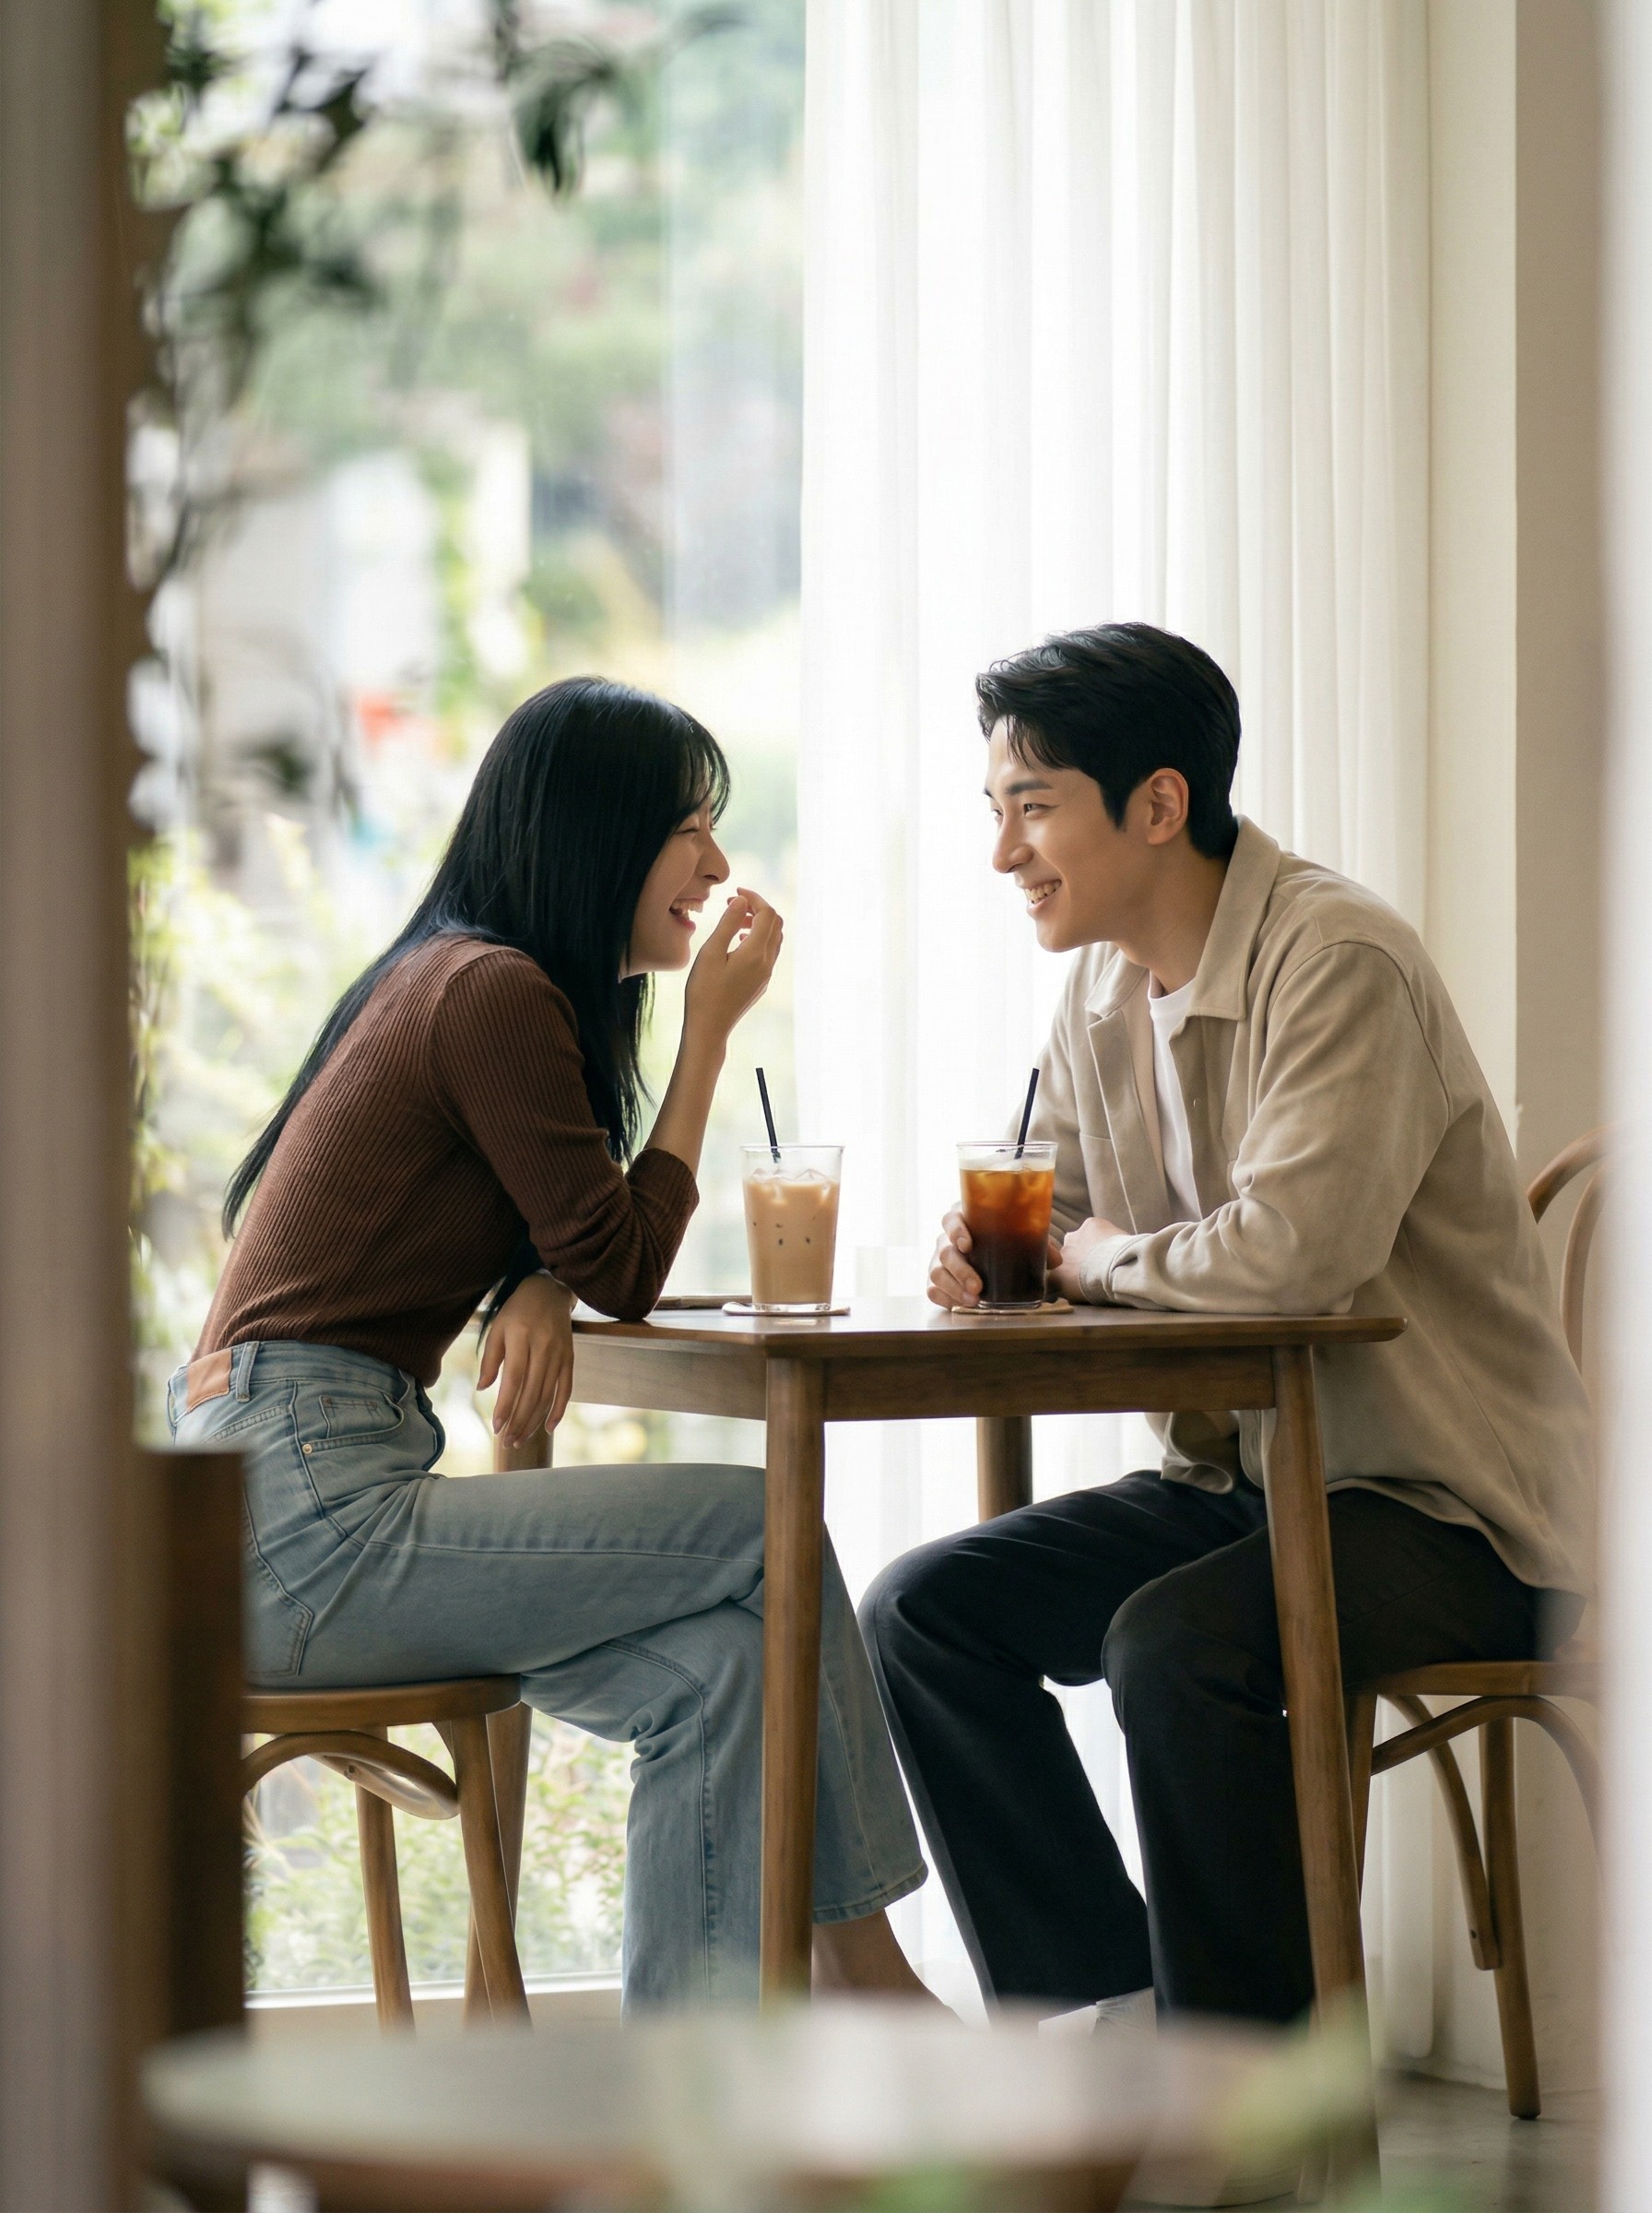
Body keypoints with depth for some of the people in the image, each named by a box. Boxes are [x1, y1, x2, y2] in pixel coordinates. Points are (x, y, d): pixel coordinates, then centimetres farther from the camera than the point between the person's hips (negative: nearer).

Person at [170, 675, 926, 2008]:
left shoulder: (450, 977, 19)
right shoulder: (494, 992, -12)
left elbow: (579, 1246, 21)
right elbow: (624, 1270, -7)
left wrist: (539, 1293, -4)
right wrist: (712, 1026, -1)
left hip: (284, 1508, 9)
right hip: (305, 1517, -9)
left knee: (717, 1666, -3)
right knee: (767, 1538, -9)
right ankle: (865, 1976, 2)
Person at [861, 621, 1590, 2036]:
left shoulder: (1338, 960, -19)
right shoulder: (1105, 983, 9)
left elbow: (1294, 1251, -31)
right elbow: (1058, 1215, 20)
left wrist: (1108, 1255, -12)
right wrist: (989, 1251, -5)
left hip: (1444, 1508, -9)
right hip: (1236, 1479, 9)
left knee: (1178, 1642, -33)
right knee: (923, 1610, -6)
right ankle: (1109, 2006, -2)